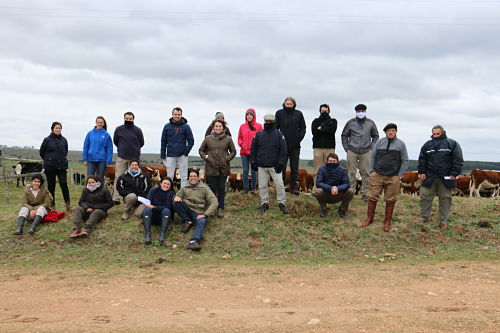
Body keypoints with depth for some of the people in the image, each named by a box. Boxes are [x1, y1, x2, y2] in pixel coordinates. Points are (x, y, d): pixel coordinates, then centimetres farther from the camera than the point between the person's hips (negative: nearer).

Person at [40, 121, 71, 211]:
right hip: (50, 167, -1)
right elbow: (42, 152, 8)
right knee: (51, 186, 6)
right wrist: (48, 160, 14)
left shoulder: (64, 140, 5)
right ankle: (52, 204, 16)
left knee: (64, 184, -11)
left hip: (62, 166, 1)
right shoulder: (47, 140, -2)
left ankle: (67, 203, 0)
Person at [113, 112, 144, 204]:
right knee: (118, 177, -3)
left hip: (134, 158, -1)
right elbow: (115, 141, 17)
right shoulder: (119, 129, 5)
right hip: (121, 158, 1)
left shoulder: (137, 130, 0)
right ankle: (116, 198, -2)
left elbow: (141, 143, 9)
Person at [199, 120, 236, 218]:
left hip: (223, 168, 0)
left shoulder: (228, 139, 3)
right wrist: (206, 158, -1)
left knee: (221, 189, 4)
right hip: (211, 168, 0)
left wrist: (227, 159, -3)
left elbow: (233, 151, 11)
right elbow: (201, 150, 13)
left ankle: (220, 209, 12)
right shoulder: (208, 138, 4)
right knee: (212, 188, 3)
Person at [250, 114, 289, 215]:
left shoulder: (279, 134, 2)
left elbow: (283, 151, 0)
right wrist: (253, 163, 4)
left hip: (275, 166, -2)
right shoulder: (258, 134, 7)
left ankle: (282, 203, 8)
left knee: (280, 185, -4)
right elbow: (253, 149, 10)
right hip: (261, 166, 2)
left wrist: (281, 164, -7)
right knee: (262, 186, 7)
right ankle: (264, 204, 17)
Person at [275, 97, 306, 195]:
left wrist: (299, 138, -1)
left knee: (294, 168, 6)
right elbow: (275, 128, 5)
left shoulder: (298, 114, 5)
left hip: (295, 146, 1)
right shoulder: (279, 113, 3)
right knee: (282, 167, 1)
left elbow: (303, 128, 10)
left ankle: (293, 187, 13)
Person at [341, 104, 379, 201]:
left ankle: (365, 193, 9)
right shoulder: (350, 123, 3)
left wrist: (371, 147, 5)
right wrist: (346, 148, 4)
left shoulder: (371, 123, 6)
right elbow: (344, 136, 12)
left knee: (366, 173, 1)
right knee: (351, 172, 0)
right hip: (352, 152, -1)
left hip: (365, 152, 1)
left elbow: (376, 136, 16)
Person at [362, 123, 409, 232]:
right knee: (372, 197, 1)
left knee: (390, 200, 4)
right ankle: (369, 218, 15)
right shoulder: (379, 142, 6)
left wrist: (399, 175, 0)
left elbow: (405, 161, 5)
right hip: (377, 176, 1)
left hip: (392, 178, -1)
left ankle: (387, 222, 16)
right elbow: (373, 157, 11)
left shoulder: (401, 144, 3)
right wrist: (371, 171, 3)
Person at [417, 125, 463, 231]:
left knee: (445, 199, 4)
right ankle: (423, 219, 13)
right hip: (429, 177, 2)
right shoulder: (427, 145, 10)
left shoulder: (452, 144, 1)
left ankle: (443, 222, 14)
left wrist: (454, 174, -8)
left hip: (445, 178, -2)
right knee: (425, 197, 2)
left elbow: (458, 160, -2)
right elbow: (422, 160, 13)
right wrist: (421, 172, 2)